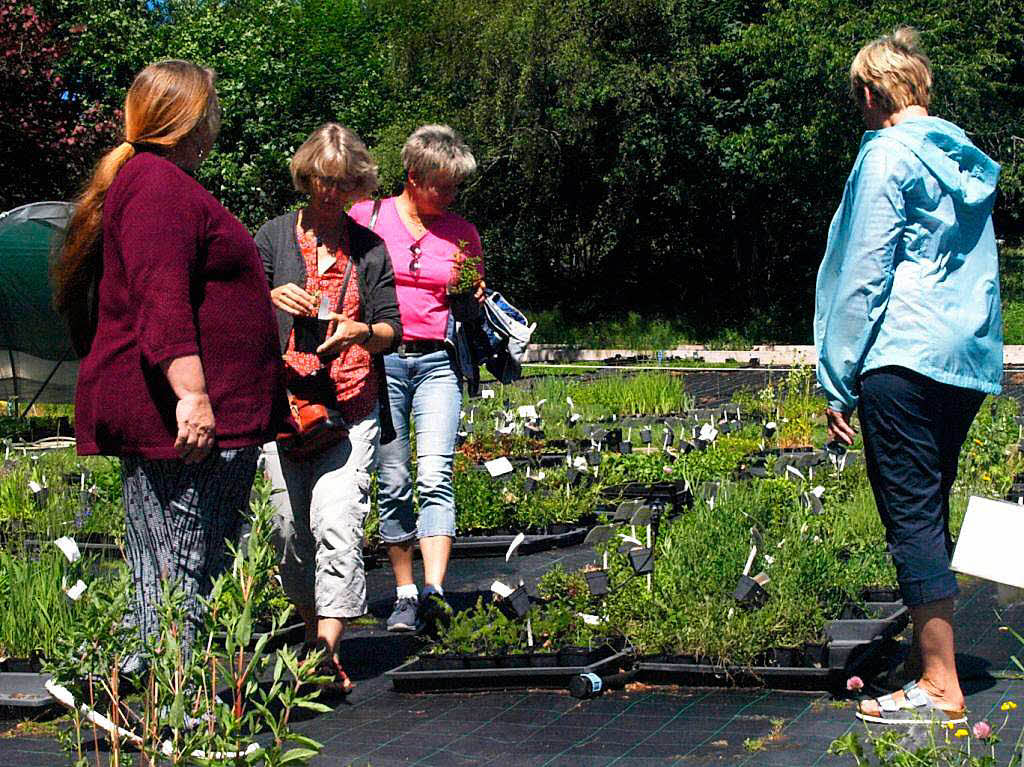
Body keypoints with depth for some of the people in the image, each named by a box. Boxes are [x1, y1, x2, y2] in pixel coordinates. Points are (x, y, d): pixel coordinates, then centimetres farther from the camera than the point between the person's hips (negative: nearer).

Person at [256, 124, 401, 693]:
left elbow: (392, 331, 10)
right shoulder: (275, 237, 10)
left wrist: (362, 332, -13)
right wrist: (272, 299, -14)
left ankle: (326, 655, -21)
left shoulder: (369, 247, 11)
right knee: (290, 529, 1)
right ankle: (314, 631, 21)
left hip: (353, 405, -1)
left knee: (337, 524, -16)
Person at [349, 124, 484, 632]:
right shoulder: (366, 218, 3)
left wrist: (472, 295, -1)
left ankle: (434, 591, -23)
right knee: (393, 482, 0)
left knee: (435, 477, -15)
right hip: (380, 360, -1)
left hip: (438, 362, 1)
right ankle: (404, 595, 9)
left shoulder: (462, 234, 11)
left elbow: (473, 308, 21)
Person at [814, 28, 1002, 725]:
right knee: (930, 513, 13)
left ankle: (939, 687, -5)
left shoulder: (889, 155, -6)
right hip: (969, 361, 8)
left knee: (912, 515, -5)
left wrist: (838, 380, -7)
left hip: (904, 359, -8)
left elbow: (864, 275, -10)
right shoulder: (968, 161, 18)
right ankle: (932, 663, 17)